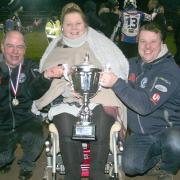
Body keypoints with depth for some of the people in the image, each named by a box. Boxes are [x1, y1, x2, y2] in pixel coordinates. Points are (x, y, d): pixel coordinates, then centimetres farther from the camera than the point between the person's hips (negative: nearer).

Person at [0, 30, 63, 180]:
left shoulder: (30, 67, 2)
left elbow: (33, 92, -18)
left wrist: (46, 77, -38)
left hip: (26, 122, -1)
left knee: (35, 140, -29)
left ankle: (26, 166, 7)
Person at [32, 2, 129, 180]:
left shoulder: (98, 43, 12)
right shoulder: (56, 49, 17)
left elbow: (118, 69, 2)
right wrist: (66, 89, -12)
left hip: (98, 99, -1)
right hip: (65, 100, 1)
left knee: (101, 122, -31)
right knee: (67, 131, -29)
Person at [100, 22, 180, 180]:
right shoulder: (132, 64, 3)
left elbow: (146, 105, -28)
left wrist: (116, 83, -36)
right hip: (140, 134, 4)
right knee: (130, 167, -23)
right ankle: (157, 159, 13)